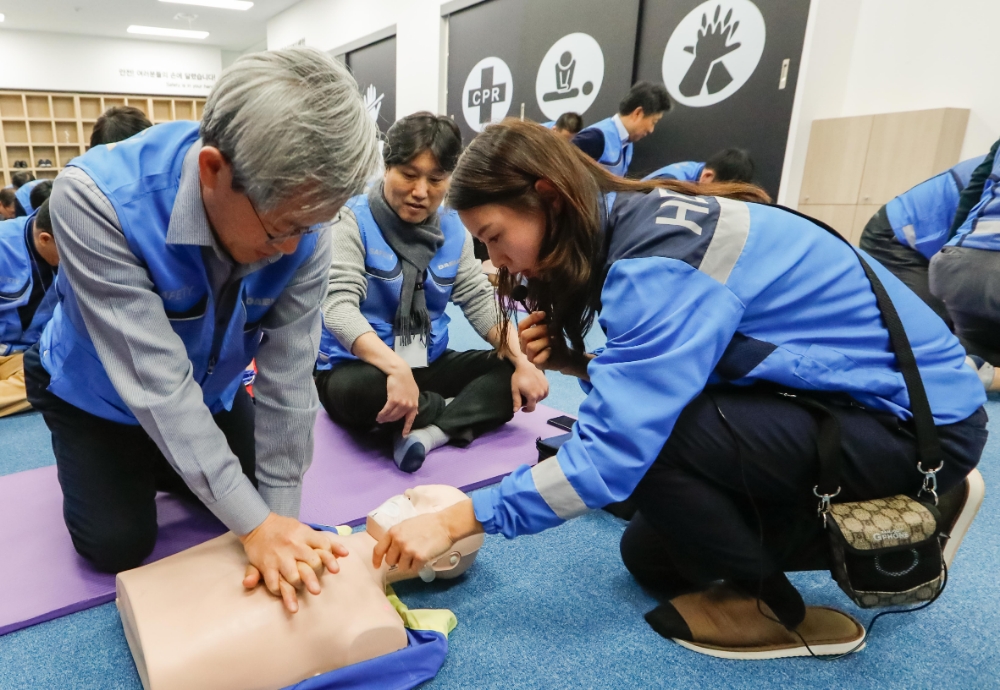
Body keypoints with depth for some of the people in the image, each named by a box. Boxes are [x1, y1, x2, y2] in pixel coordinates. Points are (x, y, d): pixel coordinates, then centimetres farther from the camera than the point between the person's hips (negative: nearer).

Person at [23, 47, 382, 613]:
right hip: (101, 397, -3)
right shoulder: (96, 199, -38)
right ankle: (102, 465, 28)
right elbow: (156, 383, -38)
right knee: (119, 545, -4)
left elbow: (288, 377, -24)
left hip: (212, 392, 3)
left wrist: (280, 517, -22)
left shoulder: (303, 221, -28)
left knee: (259, 498, 9)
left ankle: (149, 463, 34)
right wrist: (254, 522, -36)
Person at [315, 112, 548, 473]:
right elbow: (339, 305, -24)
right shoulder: (354, 221, -13)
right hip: (360, 367, -4)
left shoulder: (453, 229, 1)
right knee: (354, 389, -38)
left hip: (428, 365, 5)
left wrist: (522, 360, -18)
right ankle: (460, 417, -13)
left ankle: (432, 431, -29)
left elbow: (480, 300, -1)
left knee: (510, 370, -12)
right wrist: (395, 367, -42)